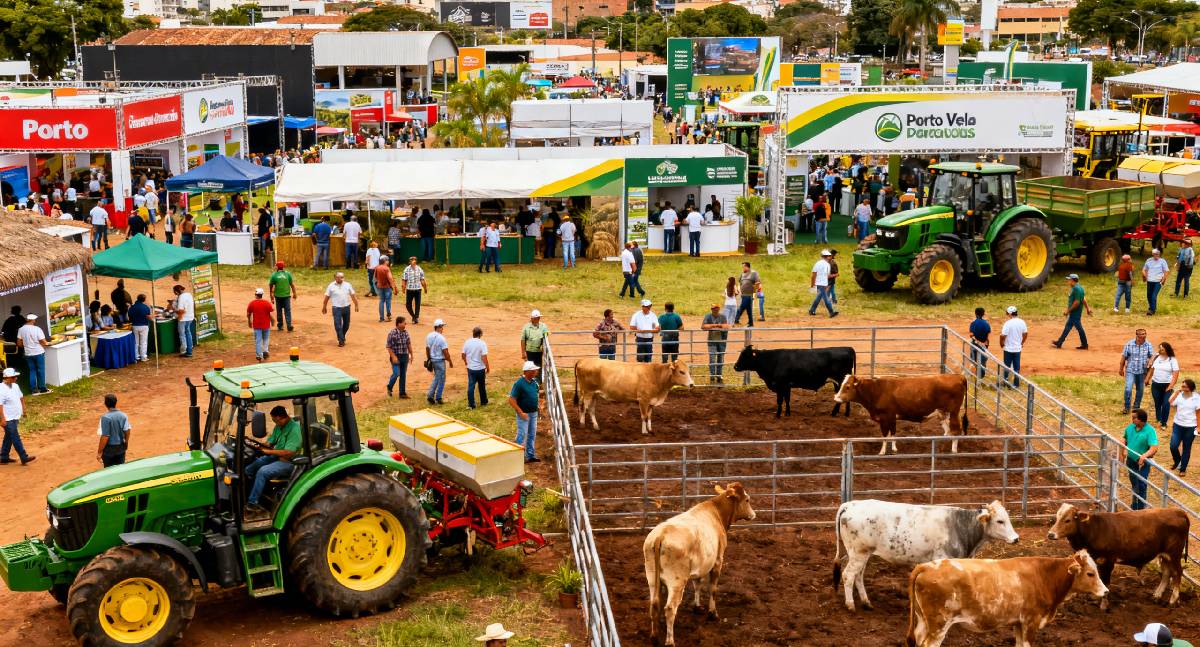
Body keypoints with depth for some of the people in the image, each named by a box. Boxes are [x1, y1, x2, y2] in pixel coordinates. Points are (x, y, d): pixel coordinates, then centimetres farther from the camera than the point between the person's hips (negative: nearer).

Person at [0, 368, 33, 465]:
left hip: (16, 417, 9)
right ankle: (24, 458, -6)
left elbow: (21, 397, 22)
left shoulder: (15, 386, 6)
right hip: (8, 419, -9)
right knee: (16, 438, -6)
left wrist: (23, 409, 21)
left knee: (9, 438, 15)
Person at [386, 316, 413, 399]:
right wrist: (393, 357, -20)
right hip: (396, 357, -6)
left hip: (405, 357, 6)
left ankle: (402, 393, 13)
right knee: (396, 374, -12)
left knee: (403, 375, 7)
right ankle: (389, 387, 15)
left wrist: (411, 355, 11)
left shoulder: (405, 332, 6)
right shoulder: (392, 333, -13)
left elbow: (409, 344, 15)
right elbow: (389, 347, -14)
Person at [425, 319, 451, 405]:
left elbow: (427, 349, 10)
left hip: (432, 360, 7)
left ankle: (430, 395, 12)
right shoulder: (441, 338, -20)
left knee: (436, 377, 21)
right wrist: (450, 362, -6)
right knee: (441, 379, 7)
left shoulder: (429, 336, 1)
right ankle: (438, 398, 13)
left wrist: (428, 360, 21)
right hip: (440, 361, -7)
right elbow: (445, 352, -18)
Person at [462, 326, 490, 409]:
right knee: (482, 386, 15)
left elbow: (463, 355, 4)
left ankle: (471, 404, 3)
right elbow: (484, 357, -19)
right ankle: (483, 402, 29)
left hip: (470, 368, 2)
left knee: (471, 386, 5)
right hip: (480, 368, -2)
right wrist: (488, 367, -8)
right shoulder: (482, 343, -16)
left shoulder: (467, 342, -4)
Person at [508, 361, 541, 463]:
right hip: (524, 414, -7)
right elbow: (511, 400, -20)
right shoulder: (519, 384, -21)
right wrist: (521, 413, -21)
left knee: (532, 435, 15)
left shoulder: (534, 381, 0)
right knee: (522, 435, 1)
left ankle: (530, 455, 27)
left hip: (533, 413, 7)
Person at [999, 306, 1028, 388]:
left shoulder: (1008, 323, -20)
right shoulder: (1022, 322, -2)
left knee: (1007, 366, 9)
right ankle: (1016, 384, 17)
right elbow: (1025, 334, 7)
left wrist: (1002, 344, -3)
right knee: (1017, 367, 12)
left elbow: (1002, 336, -20)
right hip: (1018, 348, 5)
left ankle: (1005, 381, 14)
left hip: (1008, 348, -5)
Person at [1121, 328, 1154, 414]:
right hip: (1130, 370, -2)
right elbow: (1124, 356, 3)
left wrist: (1150, 363, -33)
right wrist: (1121, 368, 9)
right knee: (1128, 389, -13)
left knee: (1140, 390, 12)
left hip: (1142, 371, 2)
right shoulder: (1129, 344, -6)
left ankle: (1136, 407, 29)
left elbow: (1152, 356, -10)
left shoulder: (1148, 345, -4)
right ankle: (1126, 407, 0)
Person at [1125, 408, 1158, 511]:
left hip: (1143, 463, -6)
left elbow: (1154, 448, -32)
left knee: (1141, 486, -4)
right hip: (1131, 460, 6)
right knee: (1134, 484, 21)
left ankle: (1140, 508, 8)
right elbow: (1125, 440, 15)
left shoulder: (1150, 431, -22)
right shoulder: (1130, 427, -4)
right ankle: (1135, 504, 40)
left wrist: (1144, 456, -47)